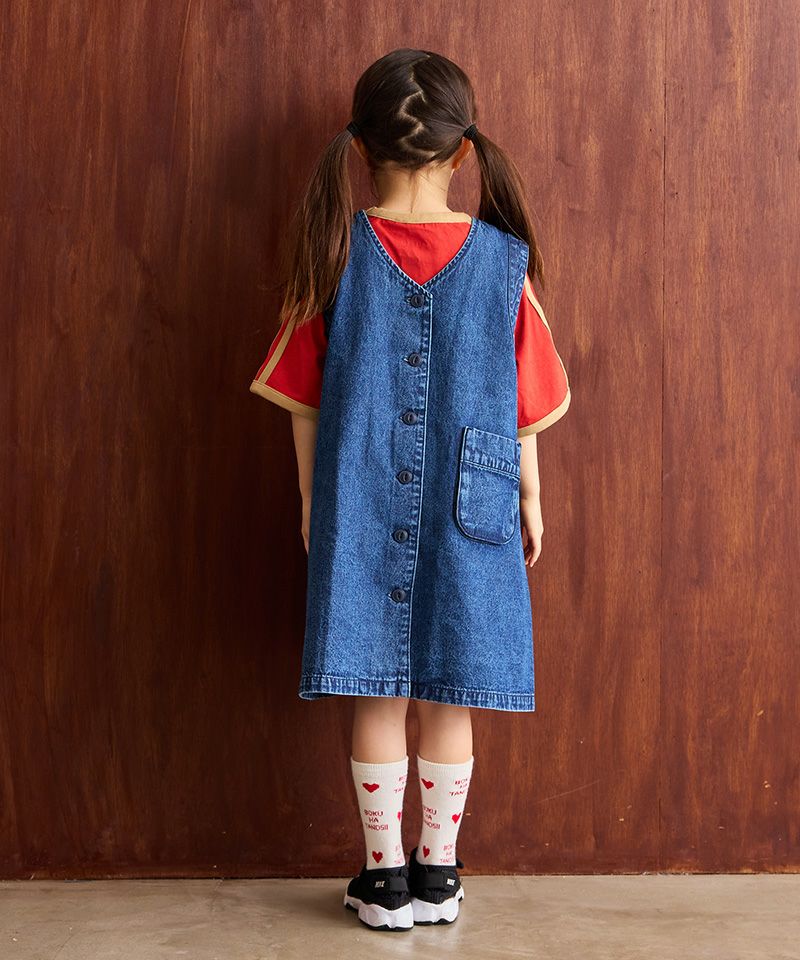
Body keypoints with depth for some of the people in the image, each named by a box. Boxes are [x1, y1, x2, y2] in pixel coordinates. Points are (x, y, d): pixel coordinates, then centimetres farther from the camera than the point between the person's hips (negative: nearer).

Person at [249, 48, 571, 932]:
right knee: (448, 699, 11)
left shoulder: (336, 252, -5)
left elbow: (305, 399, 0)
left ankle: (384, 877, 20)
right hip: (466, 516, 0)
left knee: (378, 697, 9)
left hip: (360, 510, 0)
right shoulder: (502, 258, -5)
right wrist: (530, 501, 13)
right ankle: (437, 875, 22)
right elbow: (523, 404, 1)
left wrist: (312, 501, 12)